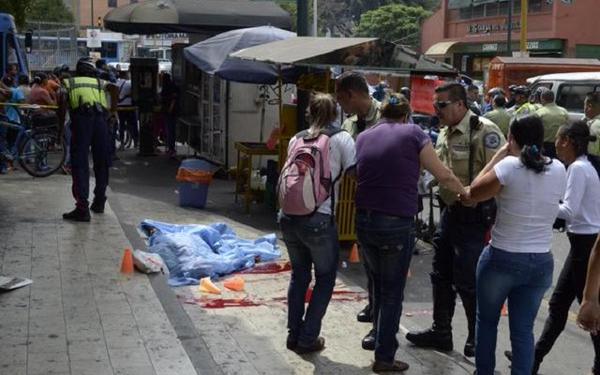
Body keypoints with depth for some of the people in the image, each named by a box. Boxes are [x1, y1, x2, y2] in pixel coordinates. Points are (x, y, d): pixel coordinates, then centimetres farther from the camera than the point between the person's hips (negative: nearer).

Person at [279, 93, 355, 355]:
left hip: (288, 216, 5)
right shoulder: (341, 139, 1)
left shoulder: (296, 139, 14)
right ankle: (307, 339, 15)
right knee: (325, 277, 15)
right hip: (318, 219, -5)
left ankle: (294, 335, 27)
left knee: (299, 275, 22)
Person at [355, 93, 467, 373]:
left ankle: (378, 338, 36)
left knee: (378, 285, 23)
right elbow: (444, 176, 0)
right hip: (397, 224, -4)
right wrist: (465, 193, 17)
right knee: (392, 291, 7)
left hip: (364, 221, 5)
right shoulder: (413, 133, -2)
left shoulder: (363, 137, 11)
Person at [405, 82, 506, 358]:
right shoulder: (445, 133, 9)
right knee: (442, 276, 17)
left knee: (467, 282, -1)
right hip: (449, 211, 9)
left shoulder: (485, 132, -18)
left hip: (473, 216, -9)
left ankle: (478, 340, 18)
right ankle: (440, 332, 32)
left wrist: (494, 219, -22)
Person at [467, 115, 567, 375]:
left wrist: (500, 155, -1)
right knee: (523, 329, 11)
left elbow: (474, 193, -4)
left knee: (487, 321, 17)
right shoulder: (559, 170, -1)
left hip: (502, 258, -3)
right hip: (541, 263, 4)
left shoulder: (509, 166, -16)